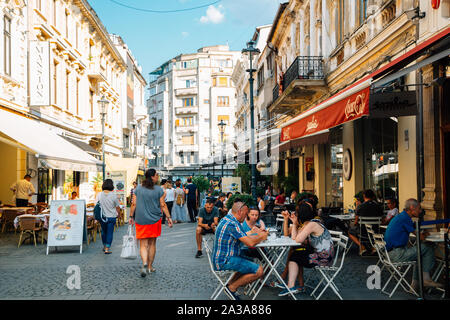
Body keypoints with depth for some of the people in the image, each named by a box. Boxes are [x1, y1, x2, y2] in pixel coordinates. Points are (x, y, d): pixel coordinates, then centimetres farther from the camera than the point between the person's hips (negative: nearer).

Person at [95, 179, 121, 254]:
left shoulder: (99, 195, -4)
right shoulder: (114, 195, -10)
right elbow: (117, 207, -3)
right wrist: (118, 214, 15)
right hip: (111, 217, -3)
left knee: (104, 231, 20)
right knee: (110, 232, 4)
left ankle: (104, 246, 33)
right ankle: (107, 249, 2)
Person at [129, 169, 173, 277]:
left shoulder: (138, 189, 2)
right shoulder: (159, 190, -4)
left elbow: (134, 204, 1)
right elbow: (163, 206, -4)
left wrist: (131, 216, 11)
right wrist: (169, 217, 2)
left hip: (140, 220, 1)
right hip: (154, 220, -1)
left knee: (143, 245, 2)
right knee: (152, 244, 13)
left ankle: (144, 264, -21)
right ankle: (150, 267, 20)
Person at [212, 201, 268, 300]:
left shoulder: (227, 219, 12)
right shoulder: (232, 224, -21)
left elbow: (244, 237, 21)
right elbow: (250, 243, -23)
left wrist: (258, 235, 12)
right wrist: (261, 237, -4)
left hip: (220, 258, 11)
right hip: (225, 261, -11)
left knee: (250, 262, 26)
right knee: (259, 270, -14)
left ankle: (230, 284, 16)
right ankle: (232, 287, -1)